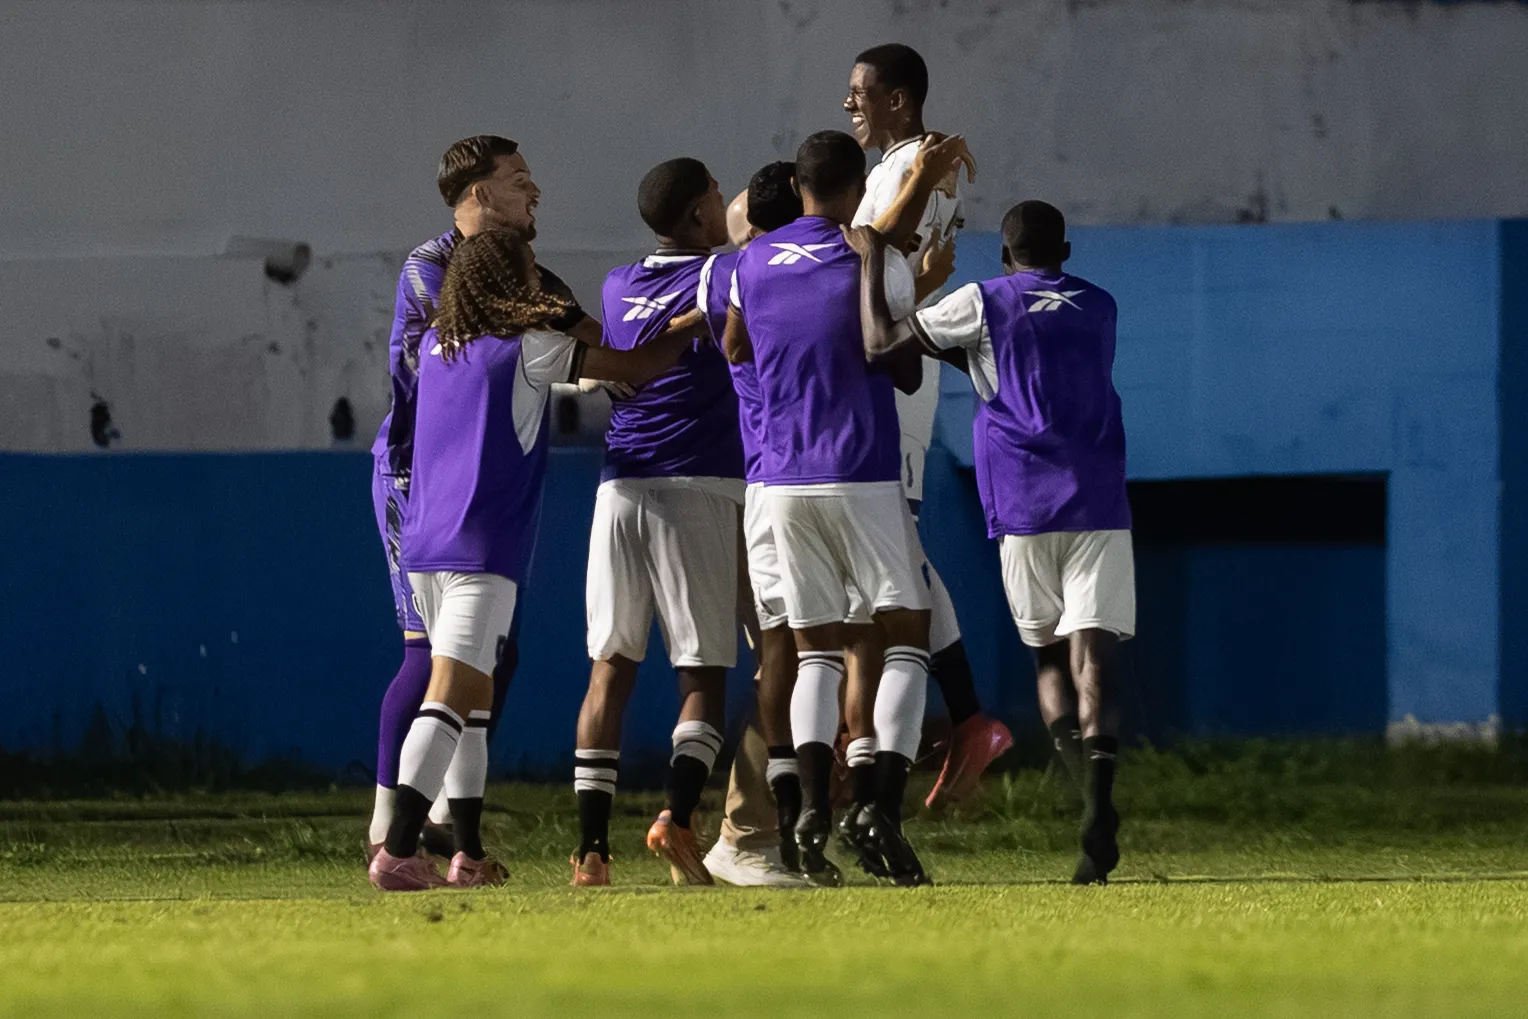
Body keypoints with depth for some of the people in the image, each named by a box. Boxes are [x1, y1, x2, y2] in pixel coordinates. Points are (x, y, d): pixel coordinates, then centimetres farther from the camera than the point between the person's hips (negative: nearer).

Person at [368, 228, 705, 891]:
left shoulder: (436, 347, 14)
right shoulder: (527, 350, -4)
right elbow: (639, 368, -2)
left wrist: (545, 316, 40)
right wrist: (695, 324, 13)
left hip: (422, 546, 7)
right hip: (483, 553, -7)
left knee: (474, 695, 18)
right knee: (451, 696, -14)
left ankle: (469, 854, 18)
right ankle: (397, 851, -25)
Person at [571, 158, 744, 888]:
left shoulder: (618, 289, 14)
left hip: (620, 490, 4)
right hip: (700, 490, -4)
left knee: (611, 667, 5)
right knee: (703, 672, 1)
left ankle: (591, 844, -3)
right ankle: (678, 815, -20)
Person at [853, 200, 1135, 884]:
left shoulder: (984, 304, 3)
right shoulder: (1099, 307, 16)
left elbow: (881, 342, -2)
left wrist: (873, 263, 9)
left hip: (1023, 511, -1)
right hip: (1098, 506, 1)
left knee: (1048, 654, 12)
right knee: (1092, 649, -10)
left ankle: (1085, 778, -13)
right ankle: (1098, 789, -31)